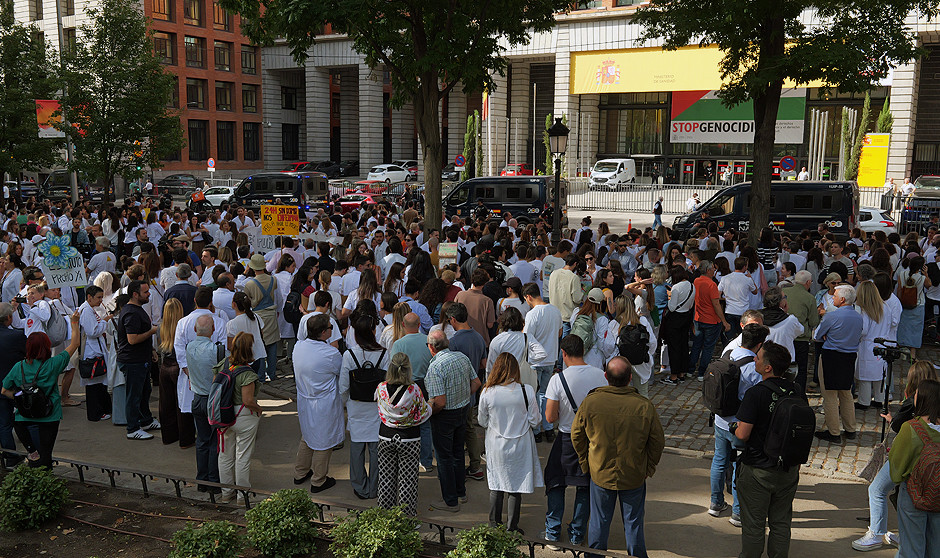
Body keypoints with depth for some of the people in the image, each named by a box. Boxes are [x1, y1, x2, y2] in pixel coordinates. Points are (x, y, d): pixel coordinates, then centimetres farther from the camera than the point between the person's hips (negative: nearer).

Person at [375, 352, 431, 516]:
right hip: (409, 439, -2)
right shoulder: (414, 390, -19)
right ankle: (407, 513, 21)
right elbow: (424, 413, -10)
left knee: (386, 476, 17)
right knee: (407, 478, 11)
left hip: (386, 437, 2)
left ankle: (385, 510, 28)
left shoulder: (381, 388, -13)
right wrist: (429, 405, 10)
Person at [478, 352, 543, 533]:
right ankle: (512, 527, 20)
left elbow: (482, 422, -2)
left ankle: (495, 524, 27)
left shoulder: (487, 393, -14)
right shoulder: (527, 391, -16)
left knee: (496, 485, 17)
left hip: (496, 446, 1)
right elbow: (534, 422, -9)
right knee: (516, 486, 12)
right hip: (520, 446, 0)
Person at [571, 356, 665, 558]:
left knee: (599, 522, 18)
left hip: (600, 474, 1)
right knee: (633, 523, 17)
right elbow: (658, 442, -7)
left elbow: (577, 436, -3)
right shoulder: (645, 406, -17)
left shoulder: (590, 402, -16)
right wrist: (648, 469, 9)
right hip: (634, 477, -1)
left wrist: (586, 464, 11)